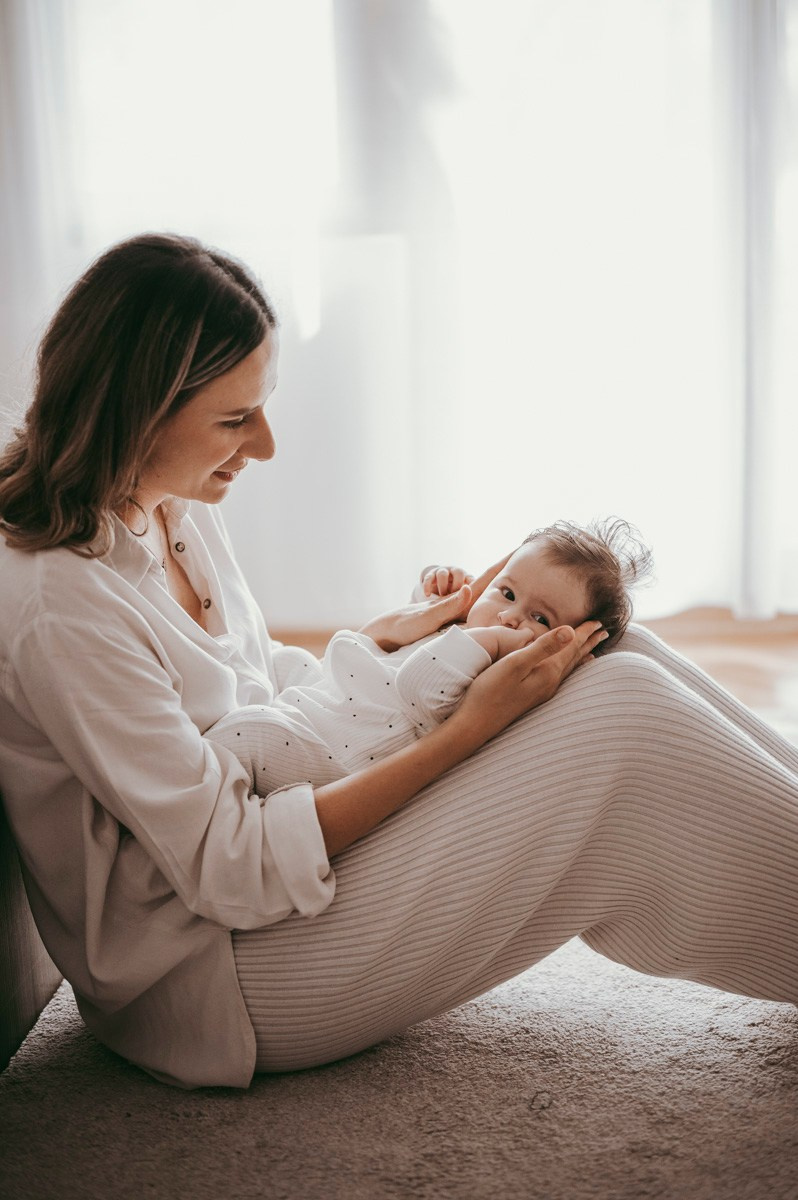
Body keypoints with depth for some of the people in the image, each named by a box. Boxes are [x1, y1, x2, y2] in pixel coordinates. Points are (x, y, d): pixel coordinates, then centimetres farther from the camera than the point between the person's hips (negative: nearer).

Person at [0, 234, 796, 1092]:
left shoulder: (175, 509, 2)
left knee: (614, 652, -3)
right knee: (623, 709, -20)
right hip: (216, 972, -9)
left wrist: (393, 633, 0)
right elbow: (232, 871, -25)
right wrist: (466, 728, -24)